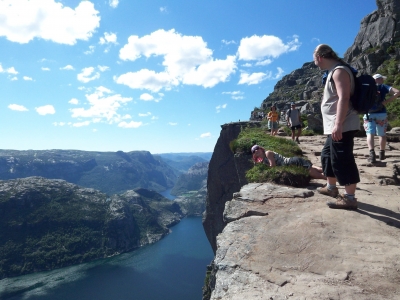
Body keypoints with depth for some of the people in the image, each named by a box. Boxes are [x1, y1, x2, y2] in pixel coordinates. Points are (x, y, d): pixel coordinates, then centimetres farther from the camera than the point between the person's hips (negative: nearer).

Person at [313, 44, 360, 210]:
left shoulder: (339, 71, -13)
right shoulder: (334, 71, 19)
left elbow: (344, 98, -24)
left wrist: (338, 125, -30)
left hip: (342, 127, -11)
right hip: (334, 126, 11)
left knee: (342, 160, -7)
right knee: (327, 155, 20)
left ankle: (349, 198, 1)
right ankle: (331, 188, 35)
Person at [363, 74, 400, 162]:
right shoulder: (384, 87, 3)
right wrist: (386, 101, -7)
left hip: (369, 114, 0)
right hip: (381, 114, 0)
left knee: (370, 134, -5)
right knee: (382, 134, 14)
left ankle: (372, 153, -24)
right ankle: (382, 154, 24)